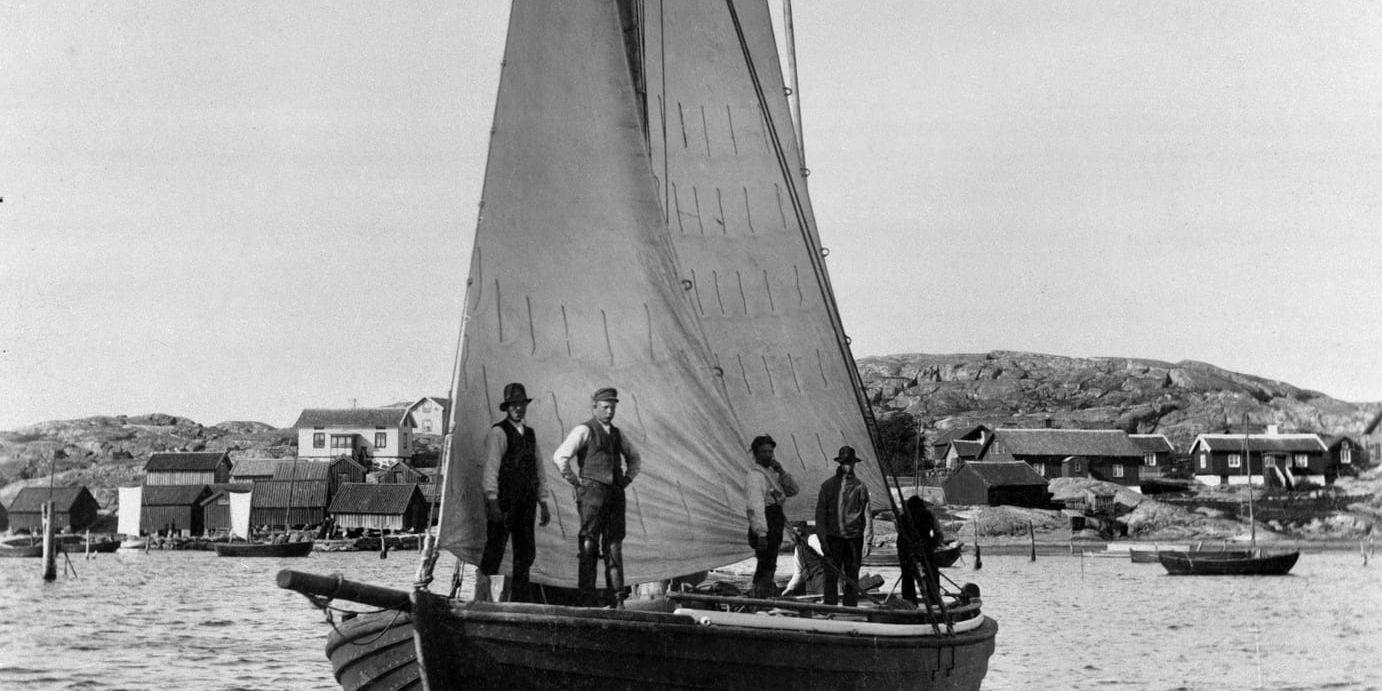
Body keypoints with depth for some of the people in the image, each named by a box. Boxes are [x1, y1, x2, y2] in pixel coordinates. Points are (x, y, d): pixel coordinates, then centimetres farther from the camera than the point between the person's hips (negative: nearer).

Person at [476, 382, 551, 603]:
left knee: (526, 552, 8)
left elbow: (538, 469, 20)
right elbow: (491, 468, -11)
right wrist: (492, 502, -19)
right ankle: (482, 596, -1)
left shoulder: (530, 433, 17)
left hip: (526, 502, 7)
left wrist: (543, 503, 16)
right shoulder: (498, 432, -5)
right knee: (495, 548, -7)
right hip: (503, 501, -7)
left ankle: (520, 598, 14)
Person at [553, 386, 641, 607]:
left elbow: (635, 459, 35)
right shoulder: (584, 431, -3)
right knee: (589, 545, -8)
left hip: (615, 495, 6)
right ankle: (586, 599, -9)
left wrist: (626, 480, 20)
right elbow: (560, 456, -14)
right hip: (592, 492, -6)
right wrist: (575, 481, -10)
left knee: (614, 545, 3)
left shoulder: (616, 434, 18)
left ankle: (618, 598, 3)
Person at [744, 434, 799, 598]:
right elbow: (755, 506, -22)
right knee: (766, 568, -13)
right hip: (765, 528, -10)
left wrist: (781, 472, -2)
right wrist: (761, 534, -29)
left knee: (765, 569, 16)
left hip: (774, 528, 10)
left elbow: (794, 490, 14)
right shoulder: (755, 474, -13)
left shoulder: (771, 472, 17)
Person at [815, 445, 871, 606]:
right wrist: (823, 539, 0)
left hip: (853, 538, 0)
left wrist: (865, 543, -3)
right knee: (831, 578, -1)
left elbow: (866, 516, 4)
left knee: (852, 579, 3)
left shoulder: (860, 486, 4)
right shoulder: (828, 485, 7)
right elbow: (820, 514, 9)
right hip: (833, 538, 0)